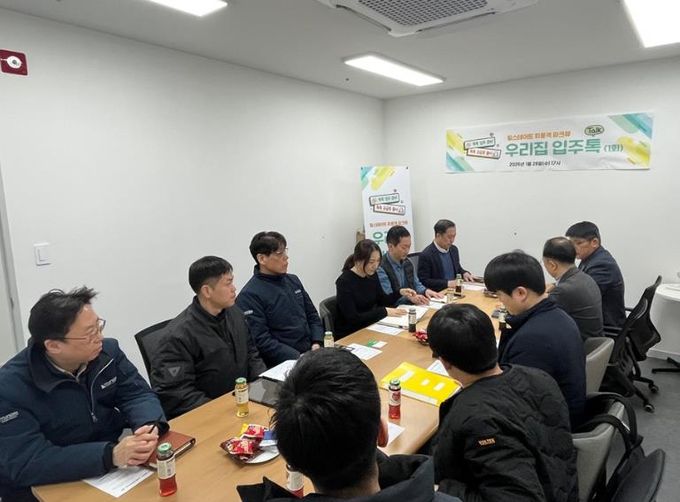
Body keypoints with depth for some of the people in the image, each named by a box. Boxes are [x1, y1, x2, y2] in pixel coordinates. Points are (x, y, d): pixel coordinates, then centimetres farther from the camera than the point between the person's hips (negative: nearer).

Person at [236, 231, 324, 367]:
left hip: (311, 352, 7)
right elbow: (261, 341, -13)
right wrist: (298, 358, -18)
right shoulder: (249, 296, -9)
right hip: (284, 363, -7)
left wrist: (317, 344, 1)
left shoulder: (293, 280, 12)